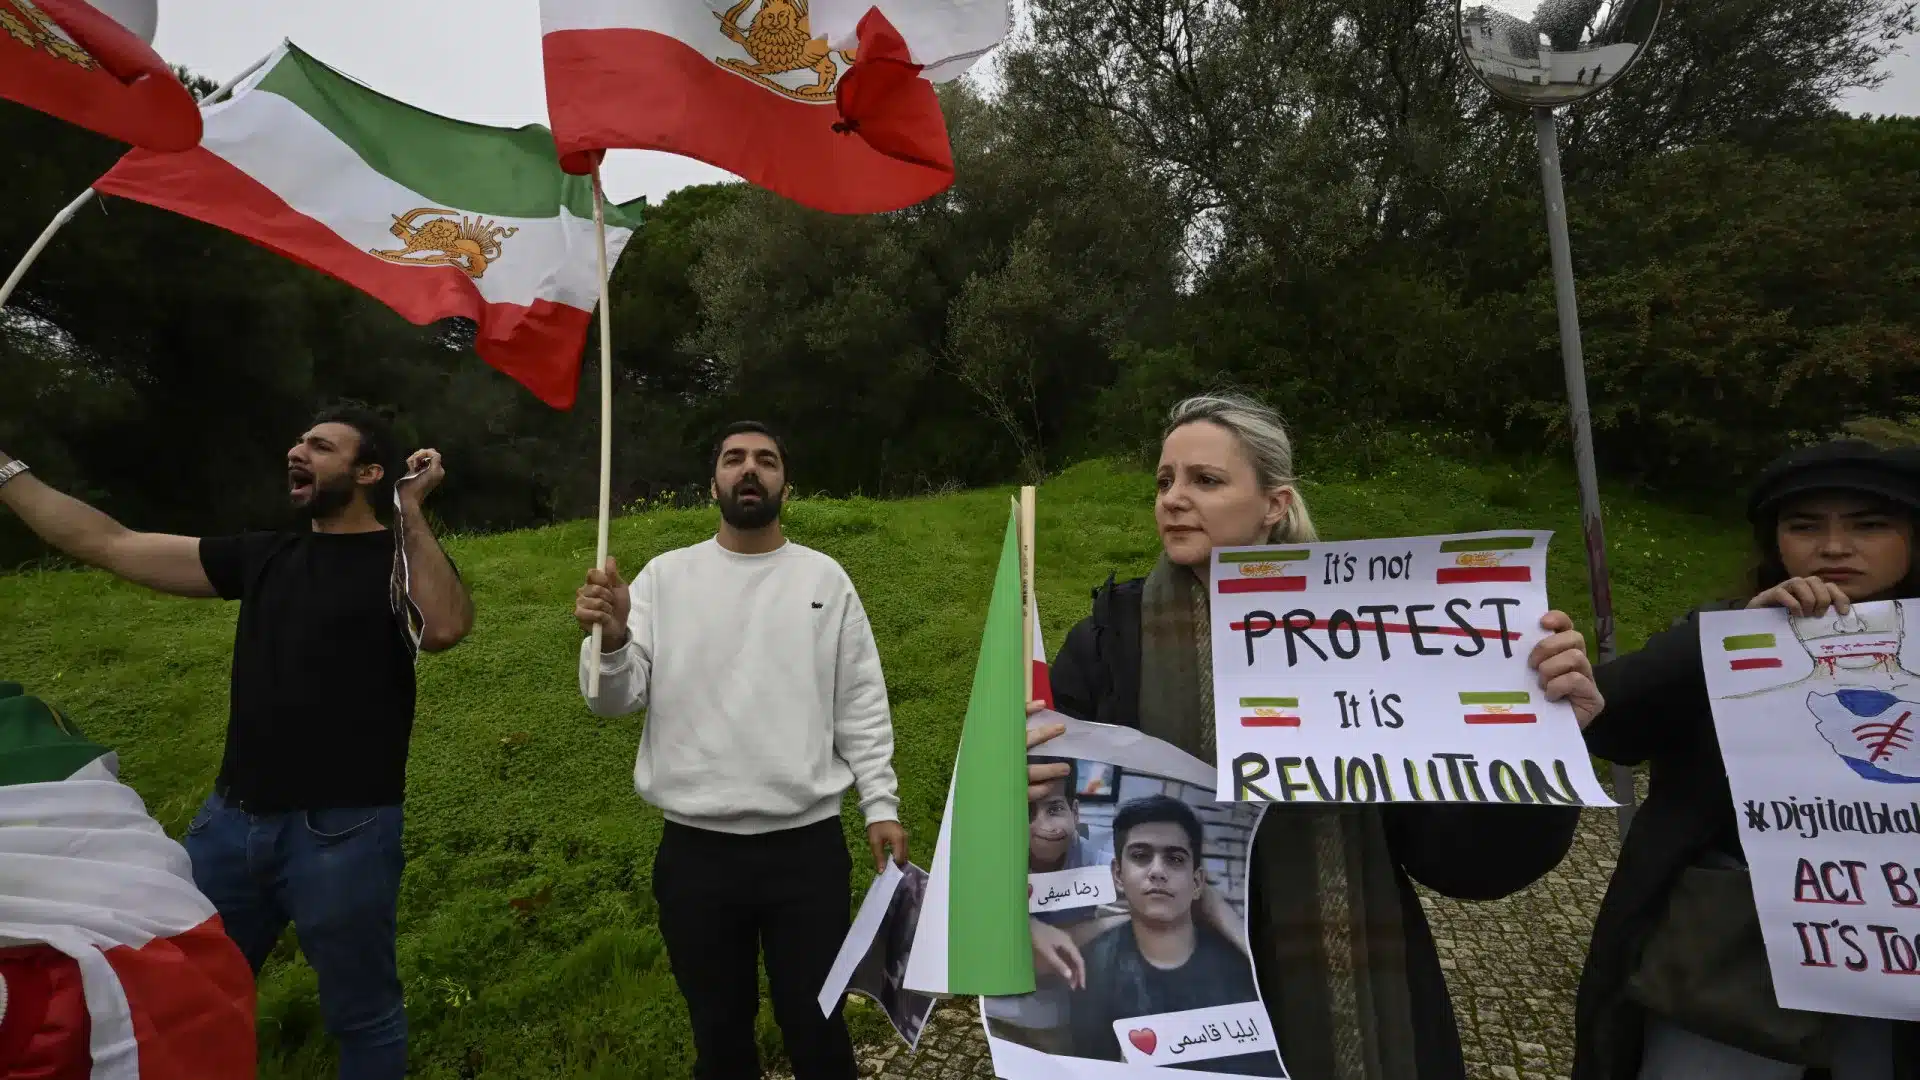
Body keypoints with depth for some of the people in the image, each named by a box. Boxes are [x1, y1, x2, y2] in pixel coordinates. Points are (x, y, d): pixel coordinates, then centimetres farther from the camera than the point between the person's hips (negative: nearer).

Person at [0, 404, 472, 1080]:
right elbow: (109, 545, 13)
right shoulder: (262, 555, 10)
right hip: (231, 818, 6)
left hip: (342, 832, -6)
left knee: (361, 1015, 10)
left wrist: (412, 511, -23)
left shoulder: (399, 559, -8)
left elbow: (445, 629, -29)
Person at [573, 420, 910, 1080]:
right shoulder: (664, 576, 1)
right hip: (695, 848, 1)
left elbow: (861, 705, 4)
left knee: (815, 1026, 13)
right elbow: (616, 699, -4)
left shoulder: (825, 578, 2)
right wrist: (609, 640, -24)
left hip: (808, 842, 0)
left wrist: (881, 804, -3)